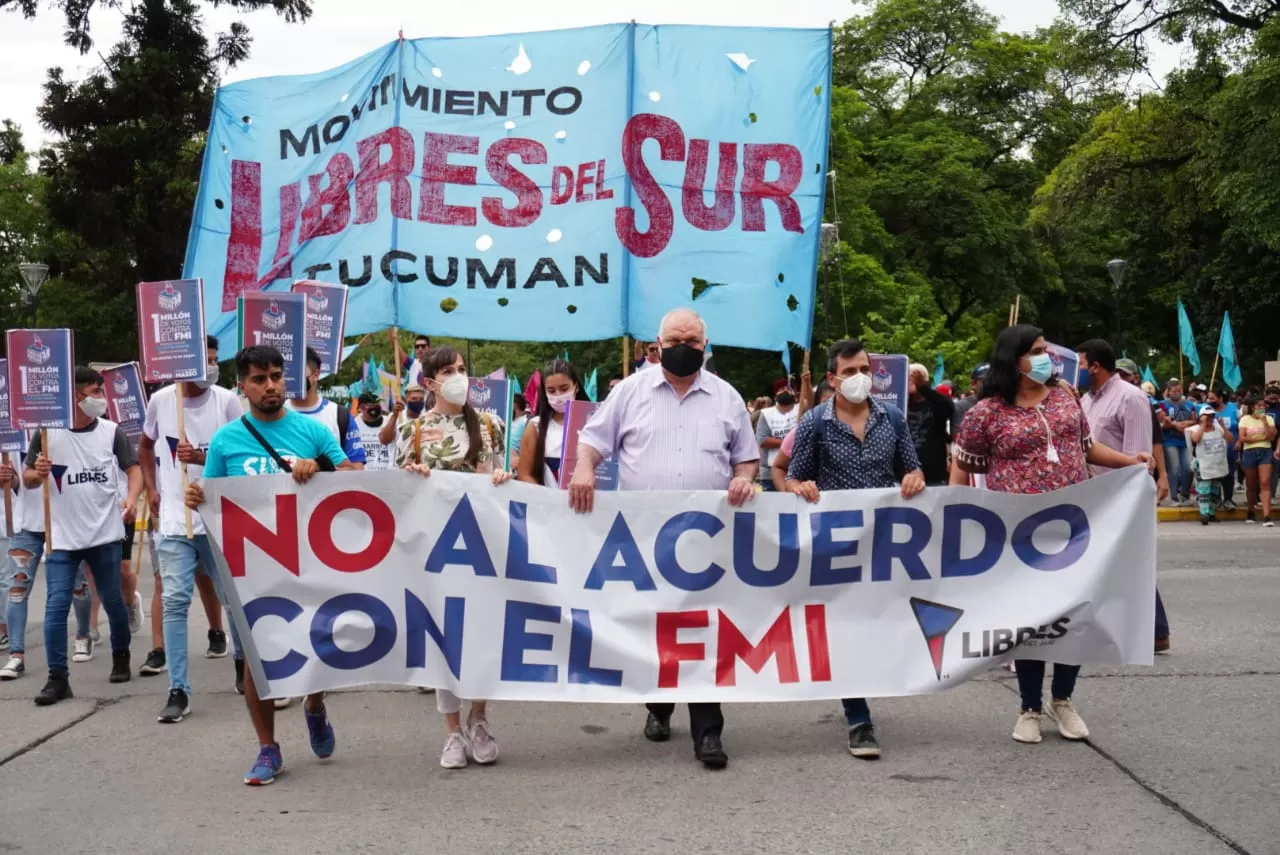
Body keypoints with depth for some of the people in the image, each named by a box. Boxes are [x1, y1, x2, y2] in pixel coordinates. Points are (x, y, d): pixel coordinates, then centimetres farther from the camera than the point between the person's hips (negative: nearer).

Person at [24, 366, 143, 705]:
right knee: (56, 607, -6)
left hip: (106, 534, 1)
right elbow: (27, 480, 1)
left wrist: (131, 497, -18)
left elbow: (133, 469, 1)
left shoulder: (112, 432, -2)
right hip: (61, 537, -1)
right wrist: (37, 474, -22)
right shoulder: (48, 433, -6)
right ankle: (57, 678, 0)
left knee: (113, 602, 13)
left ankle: (121, 658, 36)